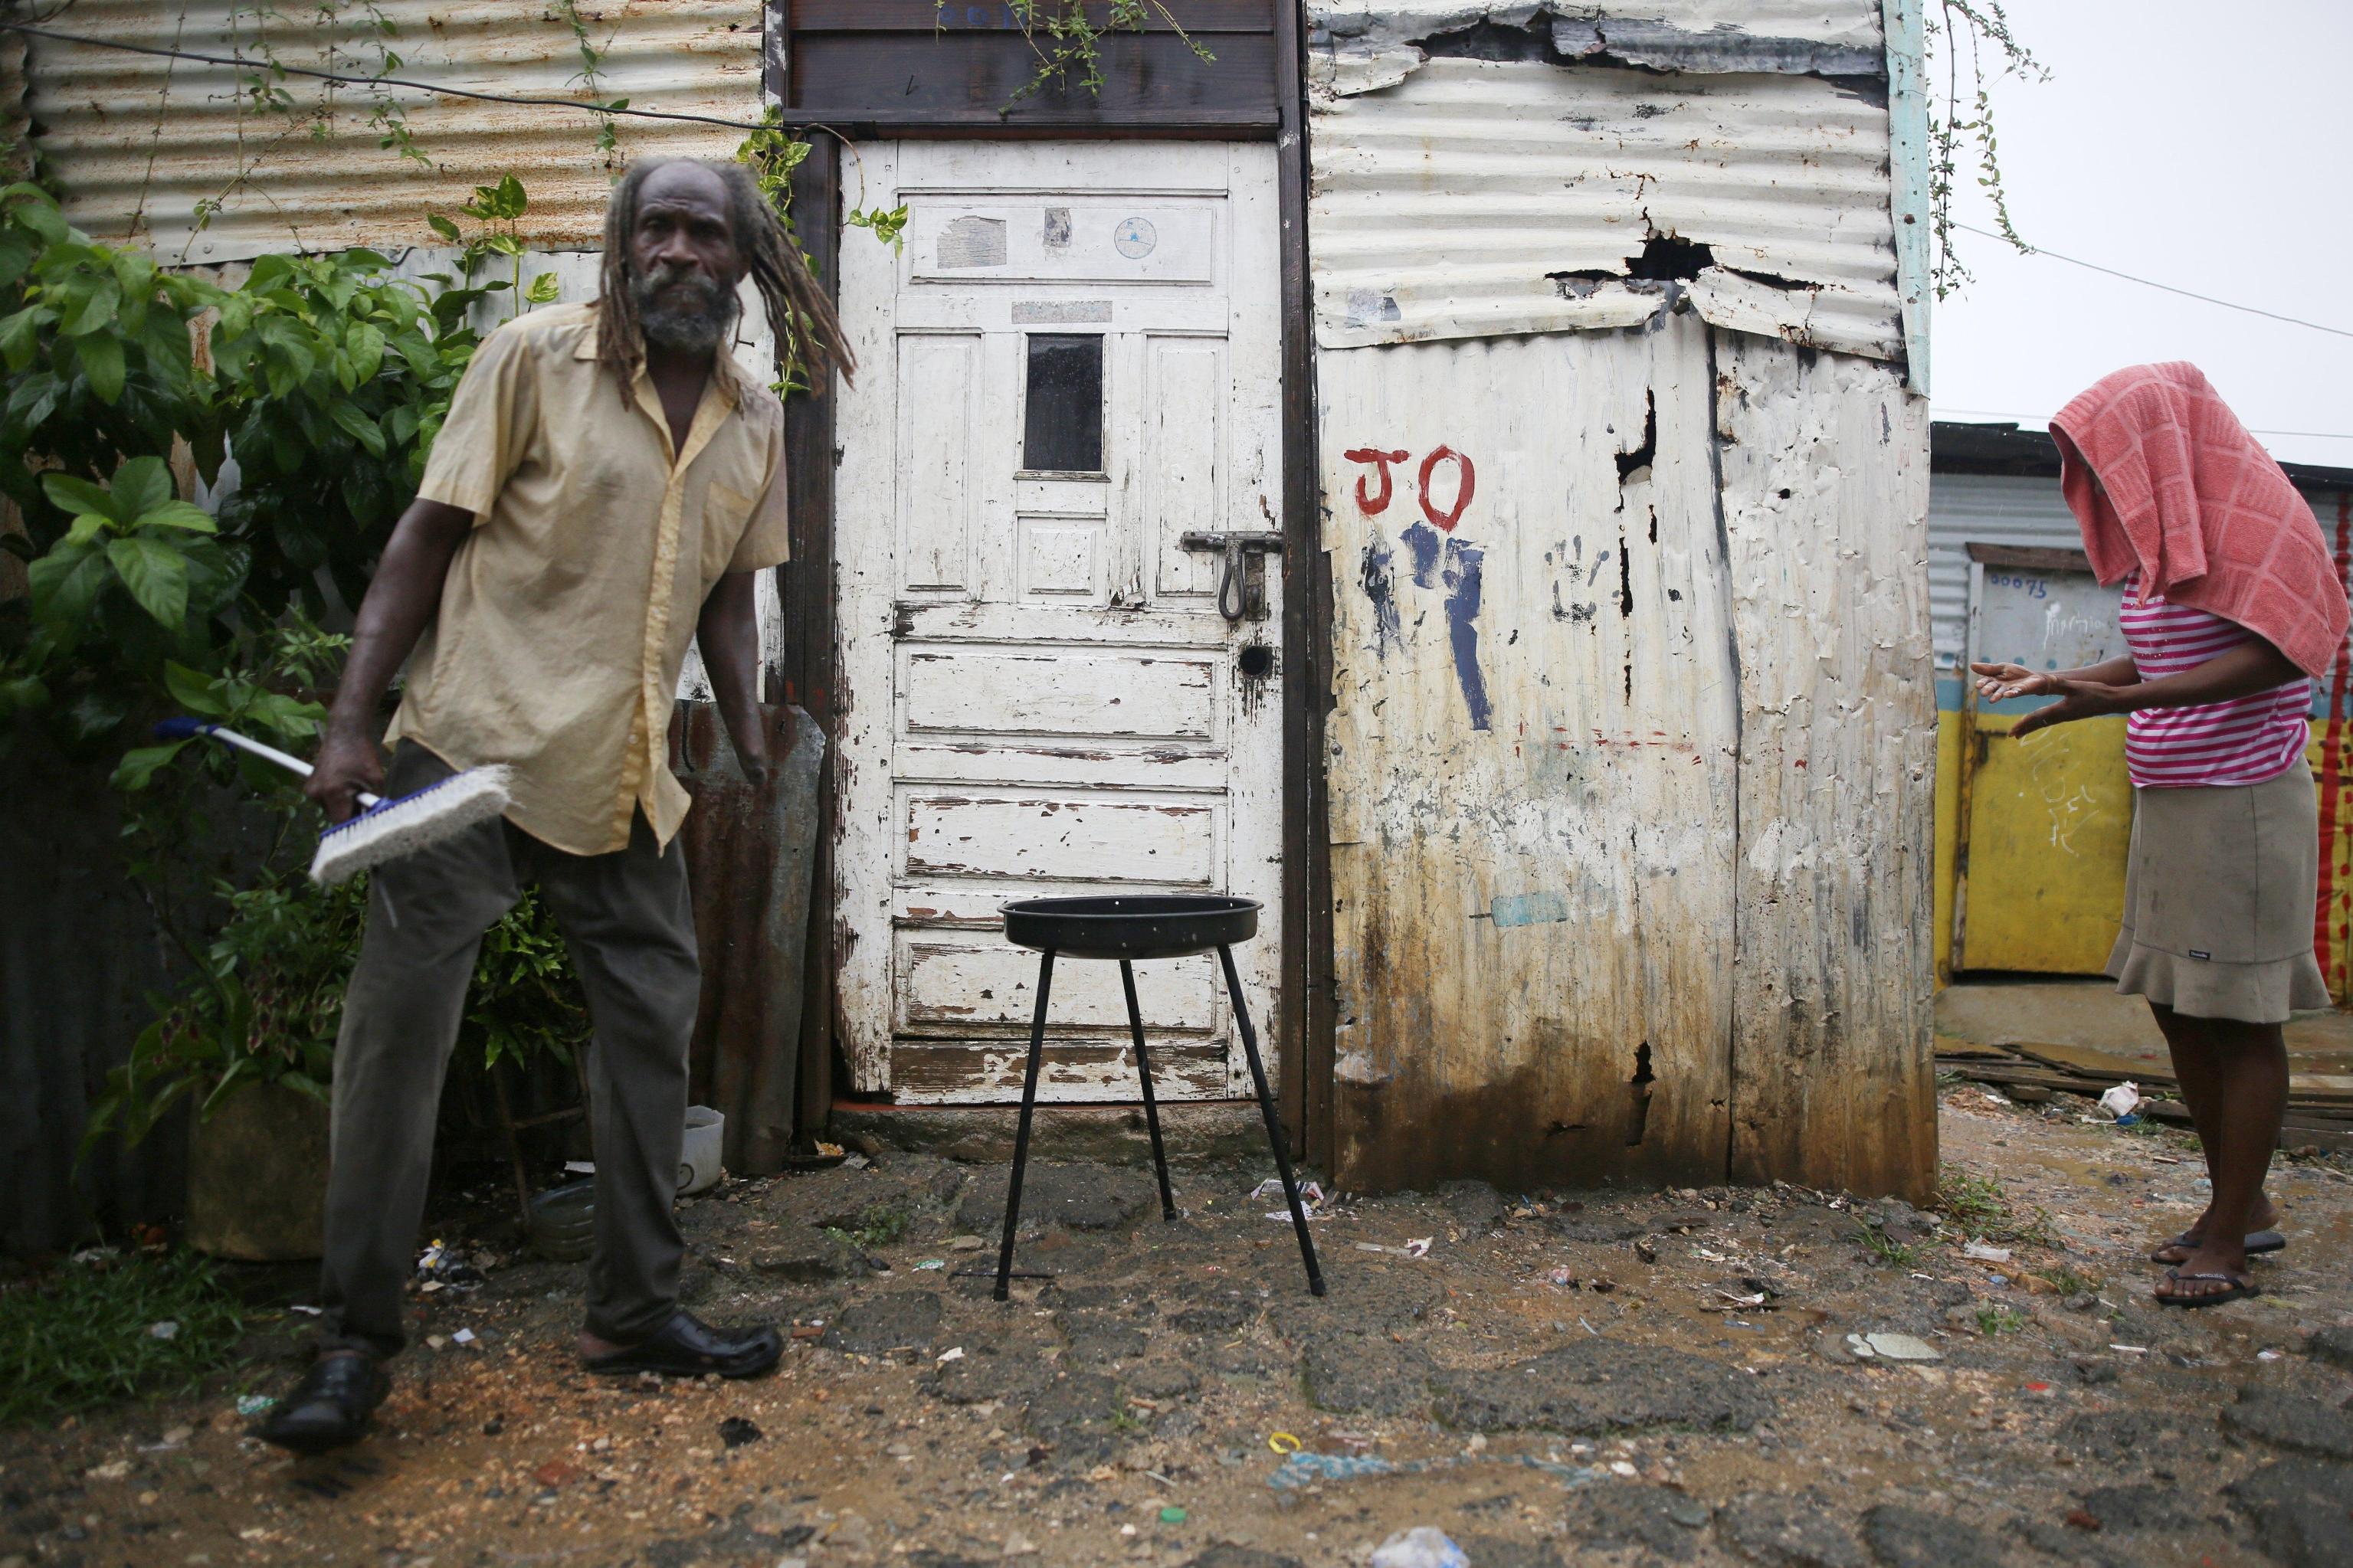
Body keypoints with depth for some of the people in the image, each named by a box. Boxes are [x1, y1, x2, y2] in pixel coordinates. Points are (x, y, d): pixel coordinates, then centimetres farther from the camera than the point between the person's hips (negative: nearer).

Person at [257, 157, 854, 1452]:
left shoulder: (756, 421, 9)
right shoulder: (535, 357, -4)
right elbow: (425, 538, -4)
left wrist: (749, 731, 6)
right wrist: (351, 723, -11)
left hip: (624, 776, 5)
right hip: (475, 745, -5)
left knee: (653, 1021, 8)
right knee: (398, 1025, -3)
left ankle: (635, 1310, 24)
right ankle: (354, 1340, 12)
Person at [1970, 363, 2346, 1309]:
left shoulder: (2258, 525, -10)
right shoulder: (2163, 539, 14)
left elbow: (2265, 661, -21)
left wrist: (2118, 700, -30)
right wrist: (2046, 682, 19)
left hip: (2242, 805, -8)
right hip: (2166, 804, 9)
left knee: (2240, 1020, -2)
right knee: (2177, 1011, 11)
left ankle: (2228, 1242, 6)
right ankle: (2243, 1208, 25)